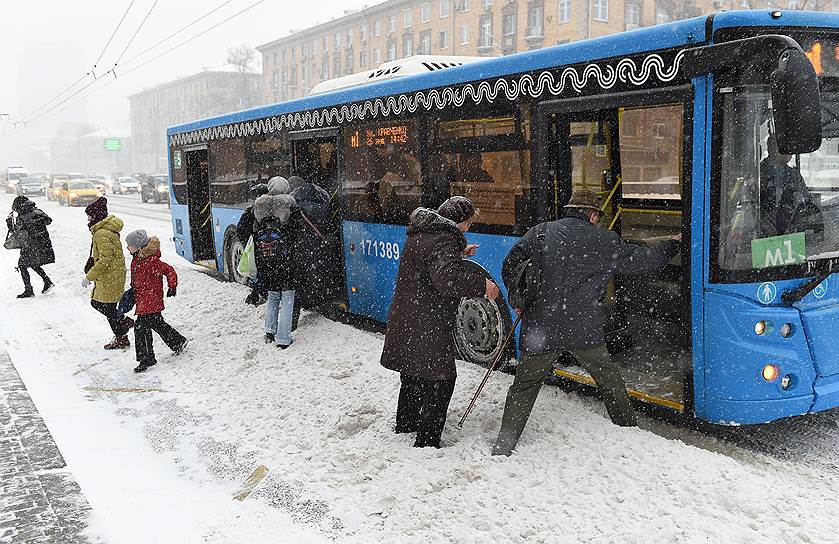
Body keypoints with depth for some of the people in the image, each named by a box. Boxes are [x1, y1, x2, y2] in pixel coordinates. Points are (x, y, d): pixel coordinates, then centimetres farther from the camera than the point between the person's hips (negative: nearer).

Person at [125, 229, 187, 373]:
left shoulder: (150, 261, -23)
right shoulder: (137, 259, 7)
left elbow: (169, 271, -20)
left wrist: (172, 287, -17)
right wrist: (133, 290, 23)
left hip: (150, 300, -10)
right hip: (142, 299, 10)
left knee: (141, 327, -8)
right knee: (157, 324, 20)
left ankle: (147, 359, 1)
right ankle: (178, 342, 36)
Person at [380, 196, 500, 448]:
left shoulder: (420, 233, 11)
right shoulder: (443, 240, -20)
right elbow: (447, 278, -35)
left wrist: (459, 252, 25)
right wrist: (482, 284, -26)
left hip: (406, 319, 10)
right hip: (427, 326, -10)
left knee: (413, 374, 25)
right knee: (440, 380, -2)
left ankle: (406, 423, 42)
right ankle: (427, 442, 2)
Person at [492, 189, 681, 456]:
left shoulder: (539, 233, 6)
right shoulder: (605, 240, 3)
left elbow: (510, 267, 5)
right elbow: (644, 260, 13)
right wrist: (673, 244, 31)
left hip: (541, 327, 1)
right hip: (585, 328, 0)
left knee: (524, 386, 11)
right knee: (609, 379, 22)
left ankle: (503, 449, 8)